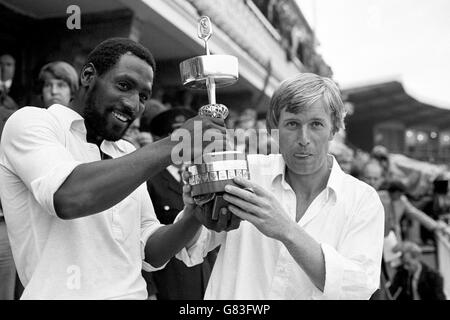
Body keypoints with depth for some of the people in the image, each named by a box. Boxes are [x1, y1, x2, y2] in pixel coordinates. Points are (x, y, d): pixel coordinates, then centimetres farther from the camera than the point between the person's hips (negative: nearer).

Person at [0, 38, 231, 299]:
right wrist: (171, 146, -20)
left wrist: (195, 218, -7)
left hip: (134, 292, 4)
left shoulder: (128, 154, 12)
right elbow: (69, 197, -22)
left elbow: (150, 253, 10)